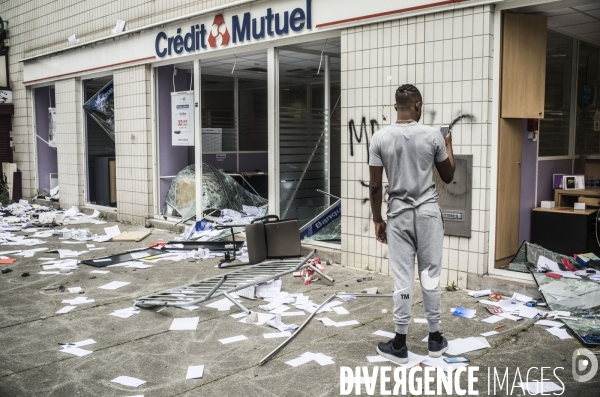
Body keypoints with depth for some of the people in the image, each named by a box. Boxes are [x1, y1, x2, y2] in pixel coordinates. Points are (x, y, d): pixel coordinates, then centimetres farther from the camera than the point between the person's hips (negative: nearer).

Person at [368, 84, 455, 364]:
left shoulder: (380, 138, -6)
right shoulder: (433, 135, -4)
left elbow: (375, 186, -4)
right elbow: (448, 177, 8)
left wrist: (377, 220, 7)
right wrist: (448, 145, 23)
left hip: (398, 215, 0)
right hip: (428, 213, 0)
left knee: (402, 280, 4)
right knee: (430, 276, 10)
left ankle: (400, 344, 12)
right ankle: (435, 338, 20)